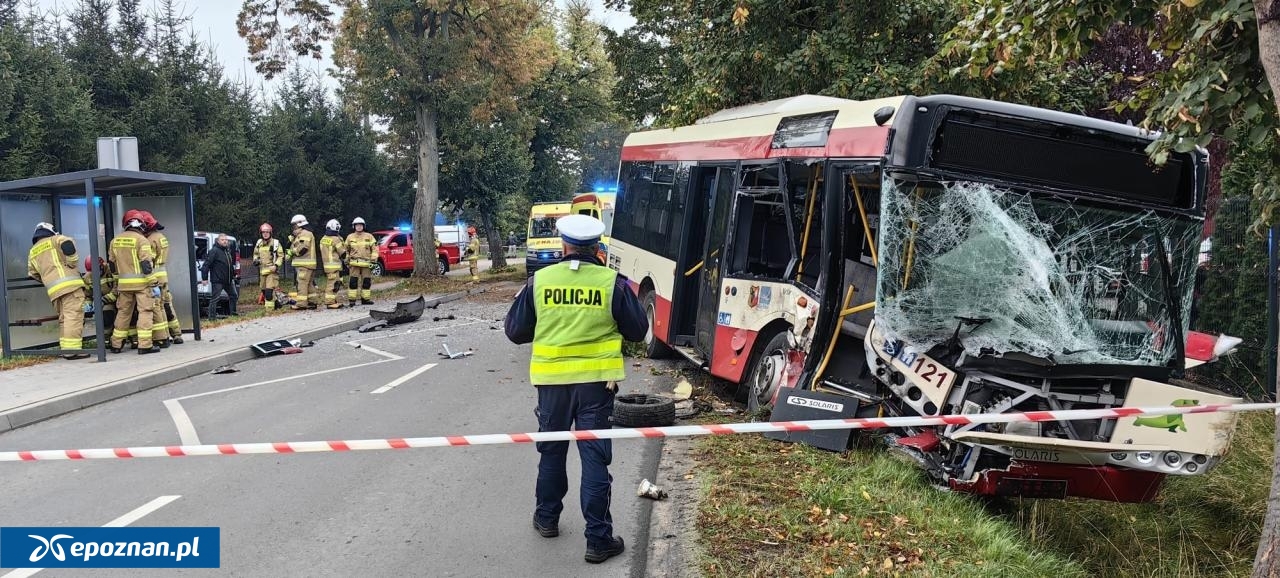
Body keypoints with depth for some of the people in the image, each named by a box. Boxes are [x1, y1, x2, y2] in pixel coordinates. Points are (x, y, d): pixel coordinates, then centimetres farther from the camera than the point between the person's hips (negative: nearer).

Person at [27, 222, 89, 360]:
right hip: (69, 283, -6)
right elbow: (68, 245, -15)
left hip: (52, 289, 6)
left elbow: (33, 274, 27)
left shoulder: (32, 252, 26)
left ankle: (65, 348, 13)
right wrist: (73, 264, -6)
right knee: (73, 315, -12)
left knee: (63, 318, 14)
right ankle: (72, 349, -20)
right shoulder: (55, 240, 8)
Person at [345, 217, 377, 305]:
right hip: (354, 264, 0)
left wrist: (373, 261, -4)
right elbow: (346, 250, 16)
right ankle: (351, 299, -2)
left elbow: (374, 249, 4)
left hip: (366, 264, 0)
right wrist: (347, 261, 10)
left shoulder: (369, 237, 5)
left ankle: (365, 299, 13)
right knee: (353, 281, -5)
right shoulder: (350, 237, 8)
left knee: (367, 281, 4)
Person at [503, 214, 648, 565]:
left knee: (552, 450, 20)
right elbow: (638, 331, 2)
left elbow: (515, 332, 4)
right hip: (596, 381, -1)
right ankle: (599, 539, 5)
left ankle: (547, 518, 35)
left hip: (552, 380, 2)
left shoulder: (539, 281, -4)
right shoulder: (613, 282, -8)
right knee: (595, 457, 3)